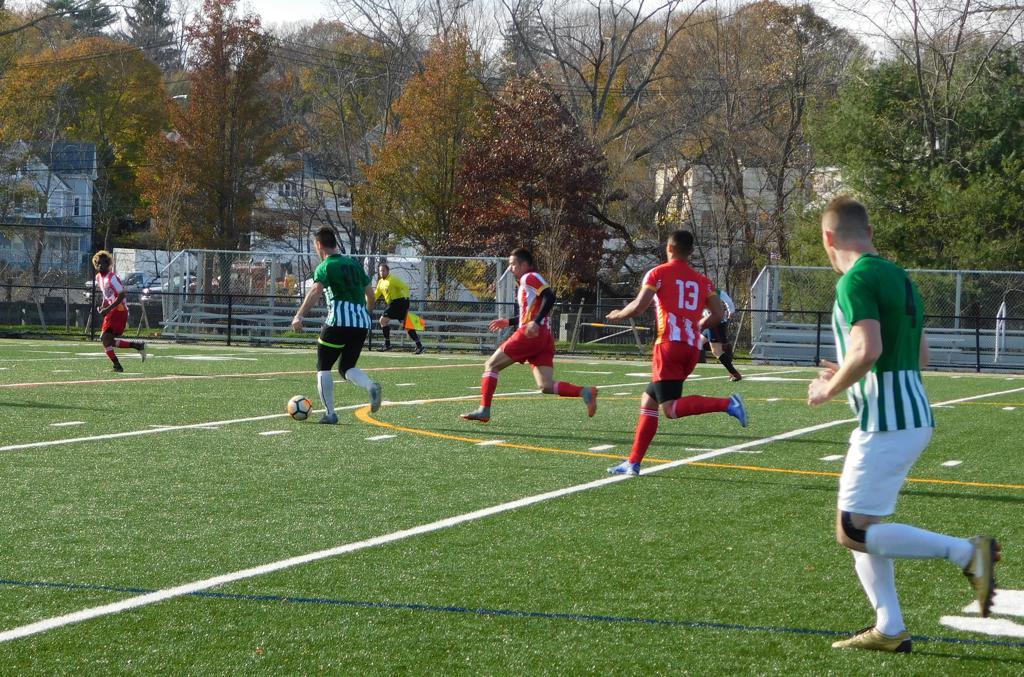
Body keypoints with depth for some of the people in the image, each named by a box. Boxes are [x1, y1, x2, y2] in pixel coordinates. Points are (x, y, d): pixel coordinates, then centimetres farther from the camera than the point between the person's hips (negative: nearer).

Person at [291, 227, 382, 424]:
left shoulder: (325, 267, -1)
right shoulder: (354, 264, 18)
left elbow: (315, 291, -19)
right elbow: (370, 294, 22)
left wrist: (299, 316, -27)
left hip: (339, 321, -6)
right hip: (362, 322, 6)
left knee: (323, 367, 9)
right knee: (347, 368, 15)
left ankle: (330, 413, 2)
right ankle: (371, 386, -15)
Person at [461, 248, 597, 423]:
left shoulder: (529, 278, -2)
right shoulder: (528, 282, 27)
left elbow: (550, 297, -18)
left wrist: (536, 322, -25)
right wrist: (509, 322, 31)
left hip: (531, 335, -9)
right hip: (545, 338, 9)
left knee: (491, 365, 2)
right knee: (546, 386, -2)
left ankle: (484, 411, -1)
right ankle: (585, 392, -19)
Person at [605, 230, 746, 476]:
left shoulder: (658, 274, 1)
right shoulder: (702, 281, 16)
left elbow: (638, 307, -9)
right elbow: (718, 314, 7)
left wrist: (618, 315, 11)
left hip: (670, 344, -7)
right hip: (693, 348, 7)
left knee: (671, 408, -12)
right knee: (648, 400, 15)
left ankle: (727, 403, -29)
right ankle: (634, 462, 12)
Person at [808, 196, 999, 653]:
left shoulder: (857, 280, -14)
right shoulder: (899, 276, 15)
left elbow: (867, 350, -26)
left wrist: (829, 390, -10)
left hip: (885, 423, -10)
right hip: (913, 417, 10)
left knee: (854, 531, -6)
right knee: (862, 527, 14)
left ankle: (967, 553, -10)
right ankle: (889, 630, 12)